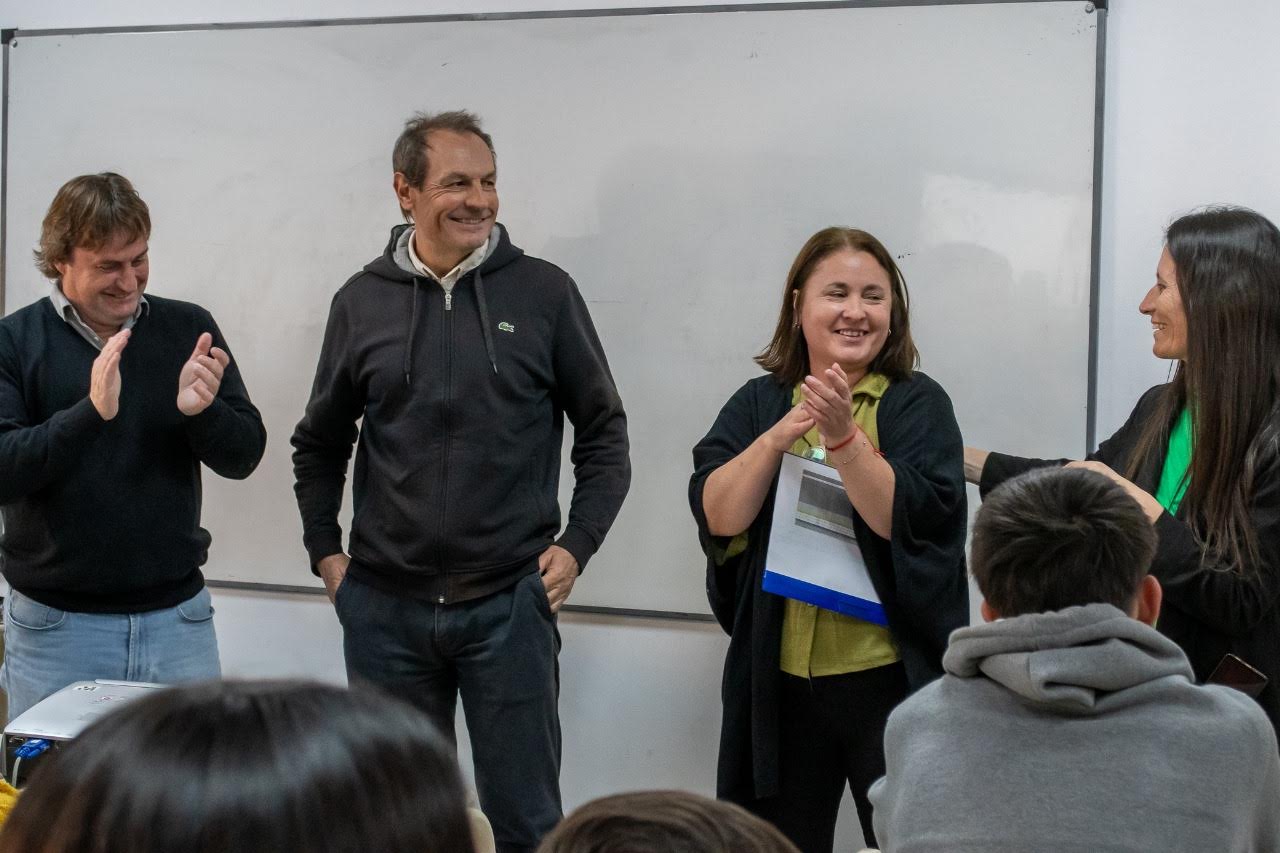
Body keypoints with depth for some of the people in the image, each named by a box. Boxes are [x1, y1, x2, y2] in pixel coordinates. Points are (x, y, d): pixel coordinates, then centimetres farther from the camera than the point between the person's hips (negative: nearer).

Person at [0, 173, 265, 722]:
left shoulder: (188, 329, 3)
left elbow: (243, 458, 3)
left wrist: (203, 410, -18)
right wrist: (91, 411, -26)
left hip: (177, 618, 2)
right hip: (55, 627, -1)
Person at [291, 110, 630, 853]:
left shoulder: (545, 293, -2)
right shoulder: (363, 302, 4)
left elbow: (604, 432, 3)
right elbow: (320, 443, 15)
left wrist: (576, 545, -5)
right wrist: (325, 551, 8)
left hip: (509, 603, -2)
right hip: (384, 605, 2)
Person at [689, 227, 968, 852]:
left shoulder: (917, 404, -2)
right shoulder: (758, 403, 6)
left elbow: (908, 519, -16)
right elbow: (718, 515, -6)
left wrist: (844, 437, -27)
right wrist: (780, 436, -18)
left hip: (890, 677, -2)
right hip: (778, 679, 3)